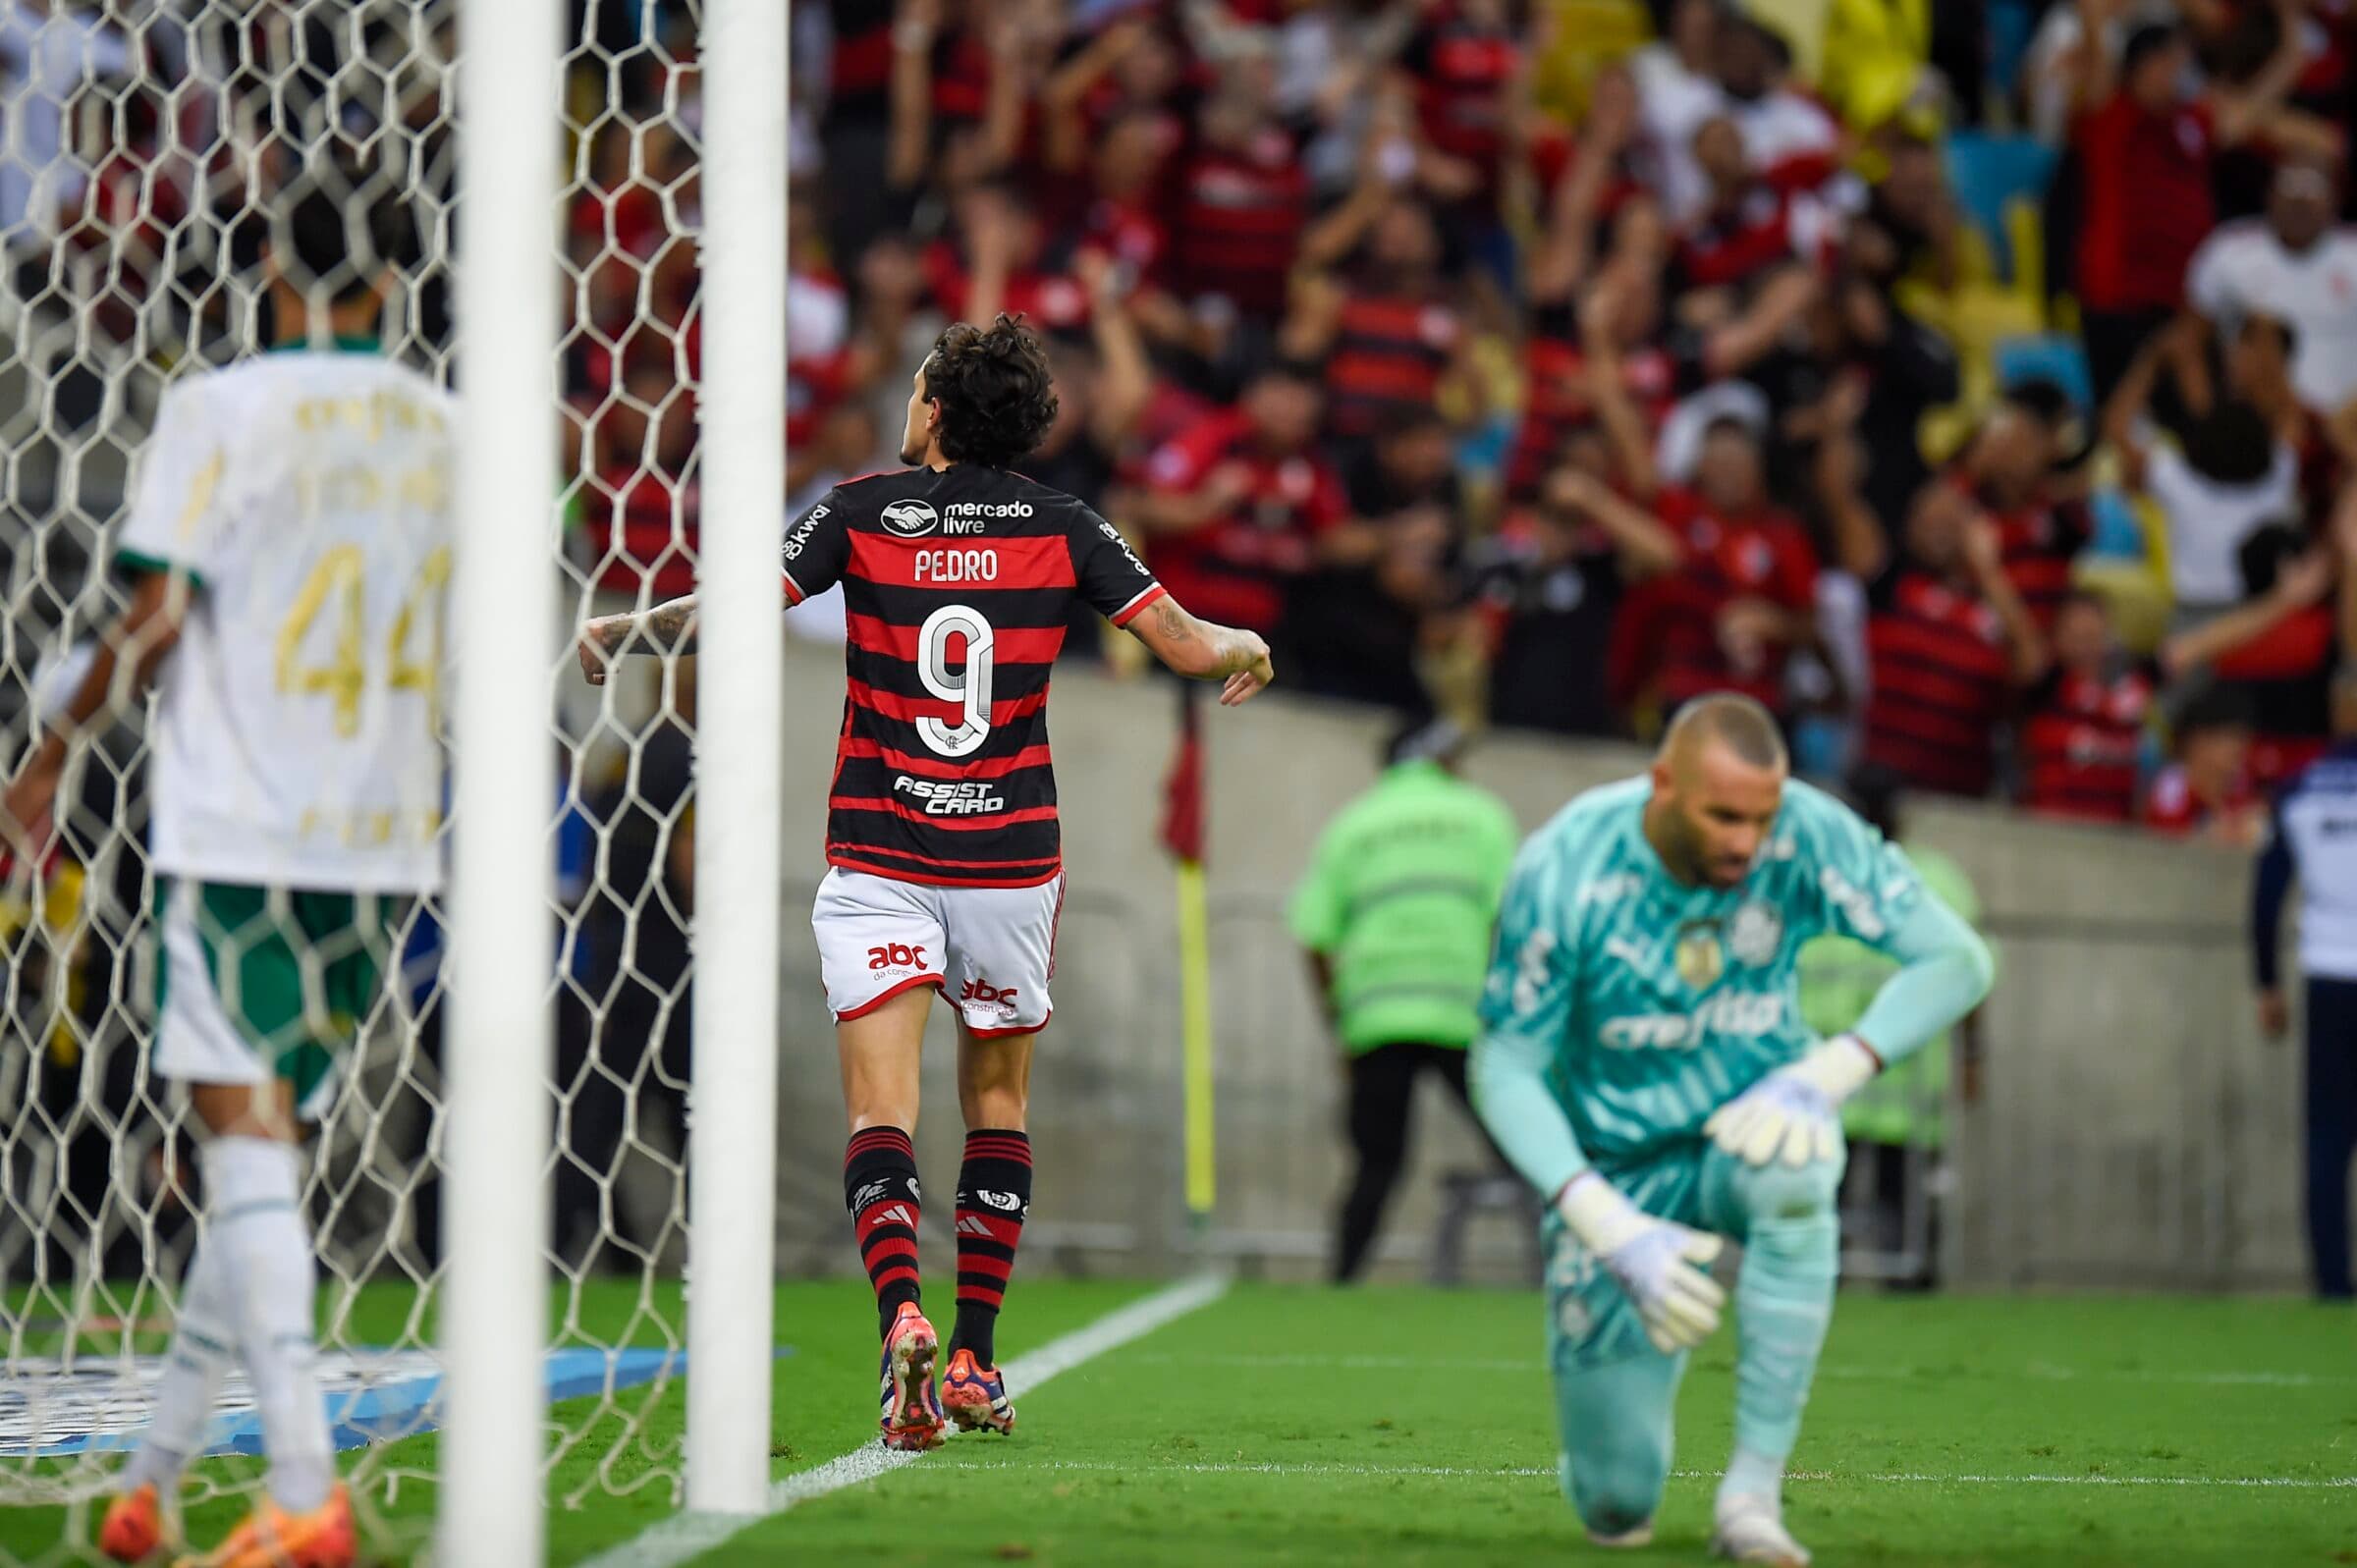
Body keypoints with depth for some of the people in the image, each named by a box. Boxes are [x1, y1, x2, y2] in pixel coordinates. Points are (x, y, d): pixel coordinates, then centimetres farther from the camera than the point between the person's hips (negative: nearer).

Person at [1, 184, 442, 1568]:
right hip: (385, 838, 5)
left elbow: (155, 618, -6)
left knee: (249, 1135, -6)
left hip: (236, 828, -5)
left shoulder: (222, 410, -6)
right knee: (266, 1142, 11)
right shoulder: (451, 430, 7)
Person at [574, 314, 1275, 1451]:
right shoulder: (1061, 528, 0)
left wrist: (621, 632, 7)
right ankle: (974, 1361, 17)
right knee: (997, 1101, 17)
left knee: (879, 1114, -5)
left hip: (877, 861, -2)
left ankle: (903, 1320, -29)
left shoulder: (864, 512, -4)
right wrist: (1248, 650, 20)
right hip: (1010, 860, 2)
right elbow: (1189, 645, -3)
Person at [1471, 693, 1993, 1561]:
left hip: (1749, 1123, 1)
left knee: (1793, 1167, -40)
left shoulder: (1808, 837, -19)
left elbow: (1956, 959, -14)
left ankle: (1753, 1493, -30)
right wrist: (1615, 1232, -29)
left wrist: (1824, 1074, -28)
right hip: (1619, 1173, -1)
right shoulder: (1566, 871, -23)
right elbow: (1504, 1068, -18)